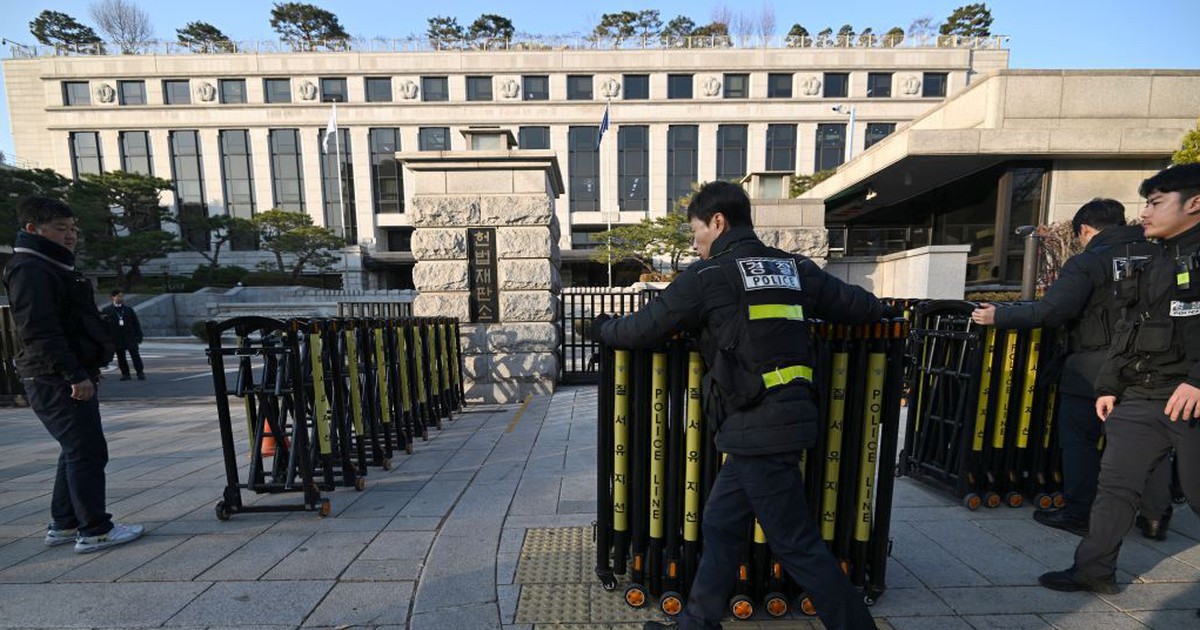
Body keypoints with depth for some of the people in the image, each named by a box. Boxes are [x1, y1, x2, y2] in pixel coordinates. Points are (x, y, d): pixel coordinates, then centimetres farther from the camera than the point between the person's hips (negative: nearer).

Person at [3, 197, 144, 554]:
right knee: (88, 451, -7)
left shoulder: (55, 267, 19)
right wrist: (75, 374, -24)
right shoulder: (30, 269, -13)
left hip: (66, 378, 10)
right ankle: (95, 532, 2)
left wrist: (86, 370, 21)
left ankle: (63, 525, 26)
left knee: (76, 452, 16)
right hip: (56, 382, -10)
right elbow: (39, 331, -22)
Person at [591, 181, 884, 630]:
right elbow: (861, 307, 17)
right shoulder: (795, 268, 11)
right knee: (720, 525, 18)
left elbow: (644, 329, -3)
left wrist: (601, 328, 16)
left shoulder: (707, 275, -8)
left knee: (797, 545, 9)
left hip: (757, 430, -8)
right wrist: (880, 313, 41)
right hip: (787, 417, 9)